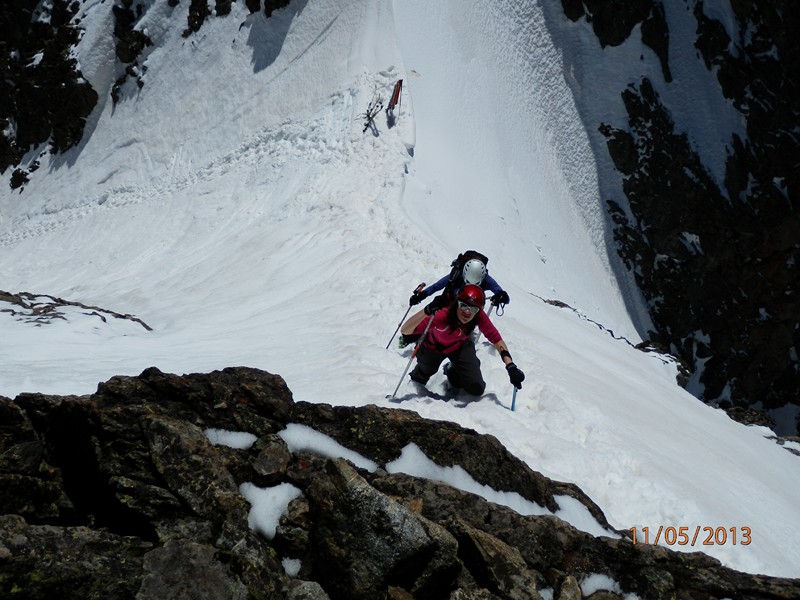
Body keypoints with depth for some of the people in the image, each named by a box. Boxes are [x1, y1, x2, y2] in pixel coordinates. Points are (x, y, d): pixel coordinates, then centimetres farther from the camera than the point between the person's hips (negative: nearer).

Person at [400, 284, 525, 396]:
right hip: (434, 346, -2)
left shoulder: (479, 317, -35)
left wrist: (511, 366, -36)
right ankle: (415, 379, 59)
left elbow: (496, 339, -23)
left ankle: (452, 371, 25)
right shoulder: (442, 316, -45)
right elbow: (405, 331, -50)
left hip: (460, 346, 2)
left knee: (477, 389, -4)